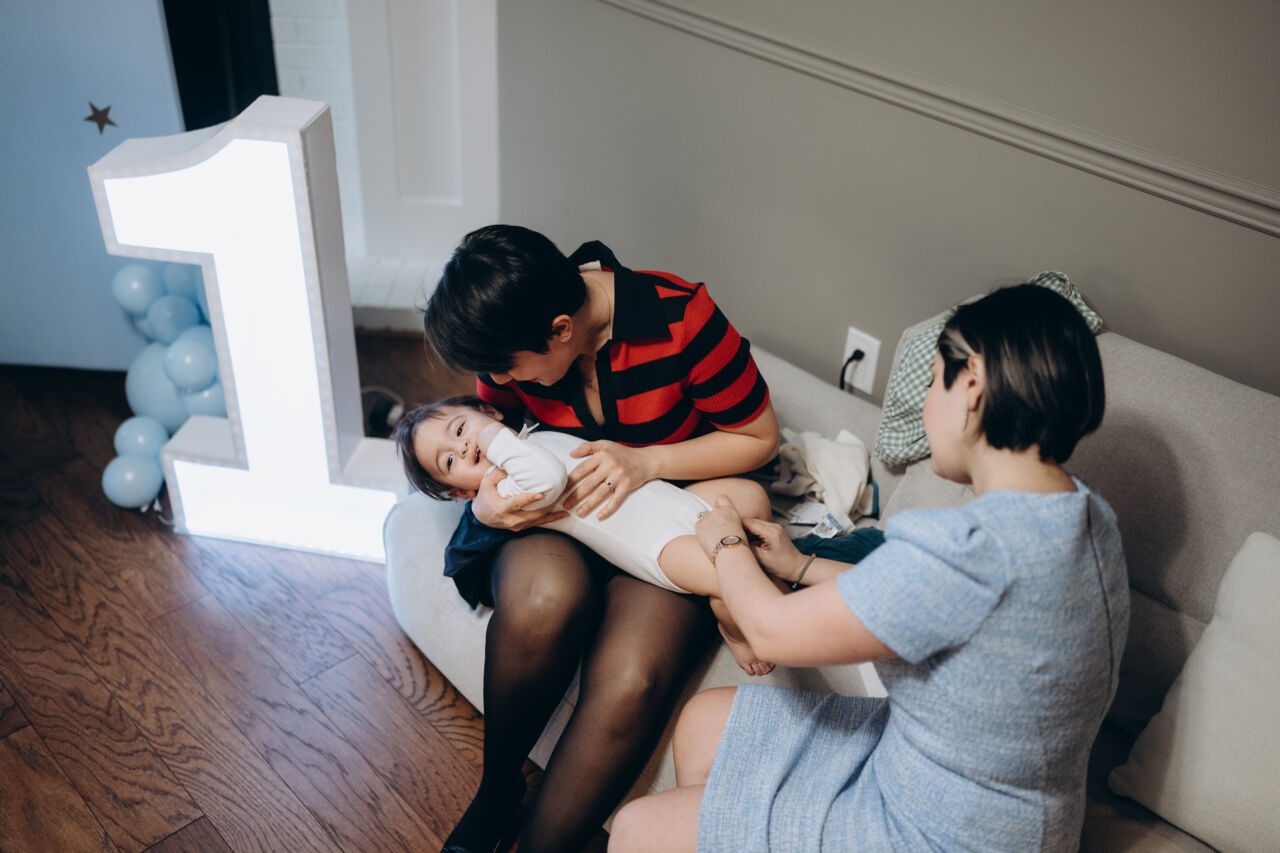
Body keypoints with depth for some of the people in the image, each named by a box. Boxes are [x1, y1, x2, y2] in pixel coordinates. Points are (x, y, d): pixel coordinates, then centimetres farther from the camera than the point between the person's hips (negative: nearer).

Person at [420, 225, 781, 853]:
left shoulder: (680, 315, -19)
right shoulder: (510, 335, -7)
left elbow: (760, 438, -7)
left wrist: (646, 461, -21)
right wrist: (487, 504, -14)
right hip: (550, 524, 3)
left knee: (630, 684, -32)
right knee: (546, 596, -35)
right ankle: (496, 791, -8)